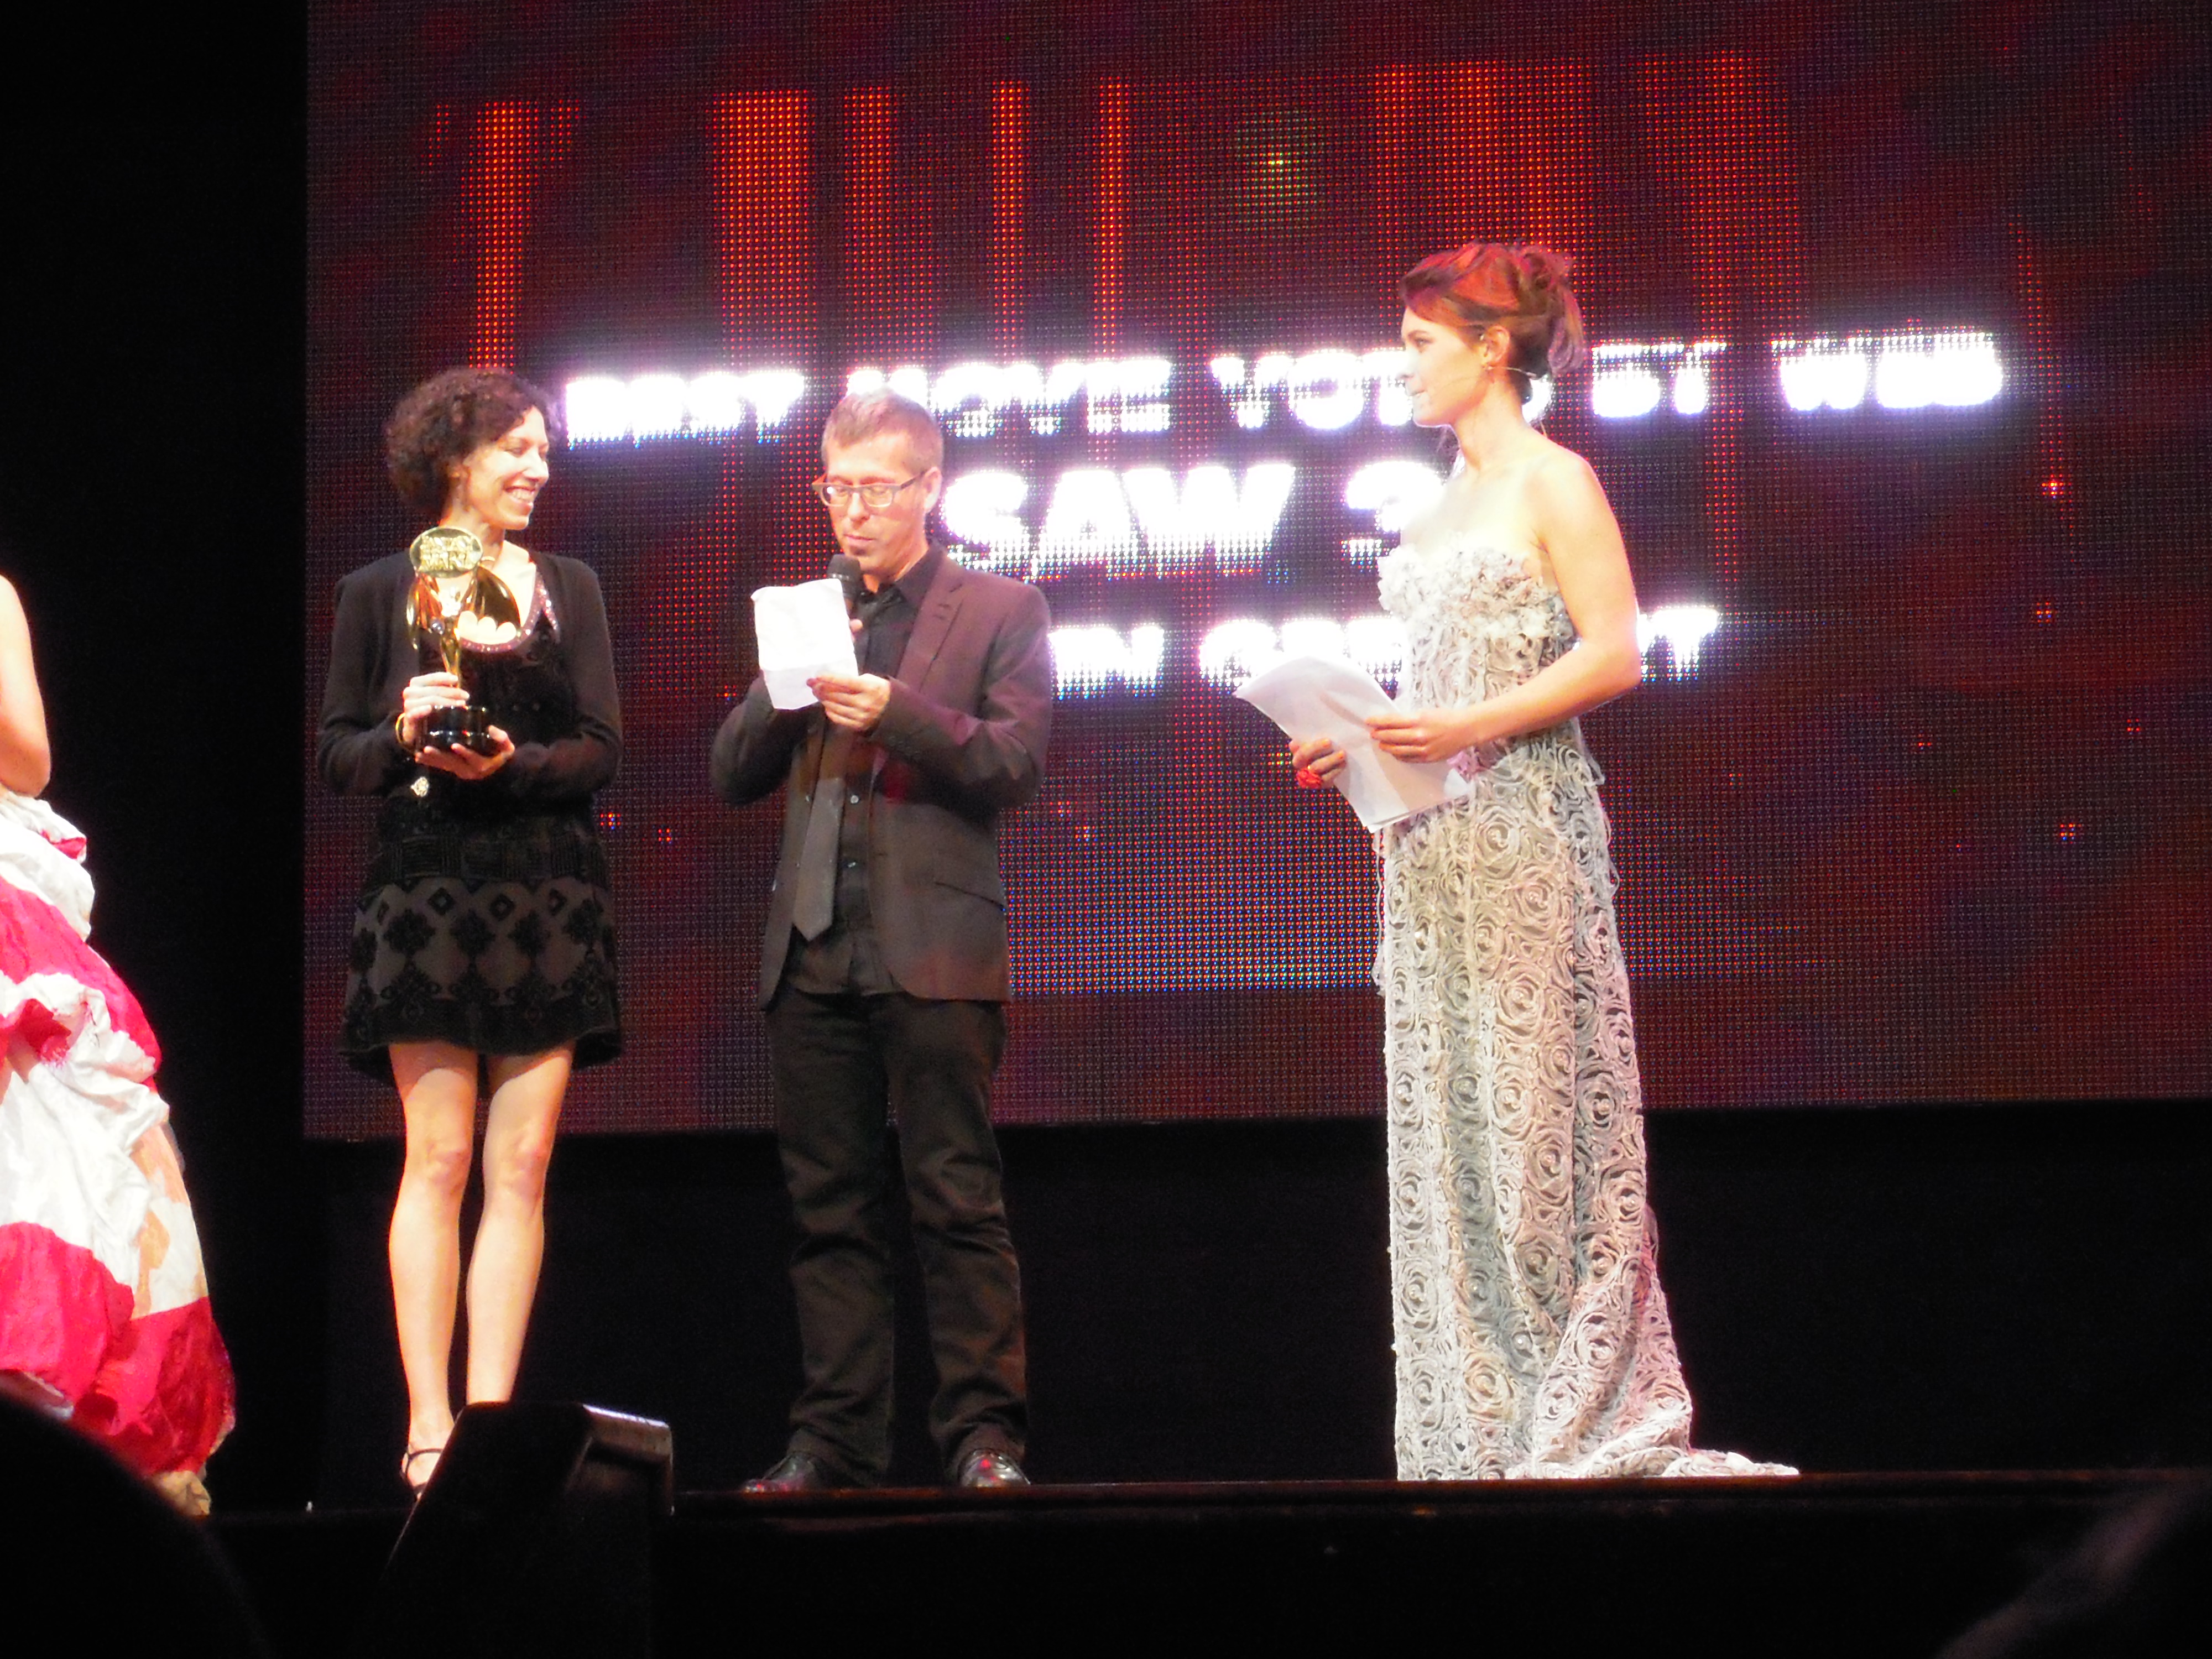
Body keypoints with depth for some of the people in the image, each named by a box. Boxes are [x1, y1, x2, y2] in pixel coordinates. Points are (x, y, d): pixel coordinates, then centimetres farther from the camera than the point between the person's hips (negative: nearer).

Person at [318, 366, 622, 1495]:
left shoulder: (568, 589, 13)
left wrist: (512, 762, -13)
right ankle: (427, 1429, -6)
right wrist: (405, 737, -15)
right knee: (439, 1159, -7)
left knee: (522, 1166, -2)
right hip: (428, 890, -3)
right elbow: (337, 756, 4)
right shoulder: (379, 592, 6)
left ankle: (492, 1417, -1)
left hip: (549, 895, 3)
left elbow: (601, 749, 5)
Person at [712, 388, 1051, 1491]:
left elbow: (1017, 762, -4)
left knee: (957, 1201, -6)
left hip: (935, 948, -5)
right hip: (814, 947, 5)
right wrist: (785, 686, -4)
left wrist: (896, 712, -16)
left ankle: (984, 1435, -4)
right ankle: (835, 1441, 8)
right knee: (829, 1209, 5)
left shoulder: (1000, 612, 6)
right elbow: (734, 775, 14)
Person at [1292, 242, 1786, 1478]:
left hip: (1526, 828, -8)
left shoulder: (1554, 482, -5)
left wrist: (1472, 727, -19)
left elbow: (1614, 653, -13)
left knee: (1542, 1113, -7)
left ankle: (1585, 1420, -3)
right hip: (1433, 841, 8)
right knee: (1447, 1120, 5)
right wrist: (1356, 743, 9)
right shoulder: (1448, 497, 18)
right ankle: (1481, 1426, 8)